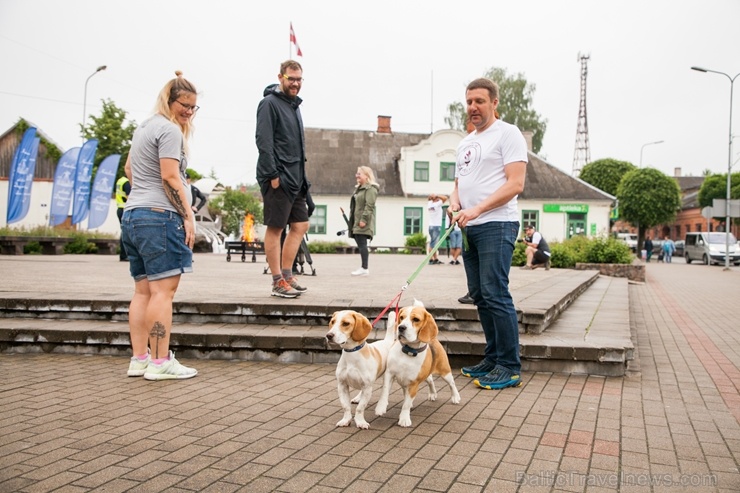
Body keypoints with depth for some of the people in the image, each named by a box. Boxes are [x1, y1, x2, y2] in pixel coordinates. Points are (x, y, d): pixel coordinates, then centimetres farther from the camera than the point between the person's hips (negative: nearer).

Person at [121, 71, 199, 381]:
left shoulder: (144, 127, 23)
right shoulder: (169, 129, -8)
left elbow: (129, 169, 30)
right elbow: (170, 177, -15)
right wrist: (188, 216, -14)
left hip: (132, 214, 10)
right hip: (159, 216, -10)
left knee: (143, 290, 9)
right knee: (163, 290, -9)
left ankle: (139, 359, 12)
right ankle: (160, 362, -7)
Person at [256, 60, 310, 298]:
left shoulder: (294, 105, 19)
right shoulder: (269, 103, -7)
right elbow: (263, 141, -16)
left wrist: (301, 175, 16)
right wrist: (273, 175, -20)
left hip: (295, 179, 9)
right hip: (277, 179, -9)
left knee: (300, 225, 9)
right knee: (275, 228, -3)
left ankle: (287, 276, 17)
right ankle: (278, 282, 3)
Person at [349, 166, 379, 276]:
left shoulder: (371, 188, -9)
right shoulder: (358, 188, 22)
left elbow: (369, 206, -18)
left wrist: (364, 219, -24)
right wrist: (351, 220, 20)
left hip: (363, 223, -10)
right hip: (356, 222, 10)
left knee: (362, 244, -12)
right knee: (361, 245, 8)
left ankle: (364, 268, -11)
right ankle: (364, 268, 11)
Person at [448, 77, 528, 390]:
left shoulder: (507, 134, -3)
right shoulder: (465, 143, 21)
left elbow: (515, 184, -13)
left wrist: (476, 209, -20)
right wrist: (454, 204, 1)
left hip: (496, 225, -8)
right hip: (469, 227, 8)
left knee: (495, 294, -11)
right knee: (479, 295, 9)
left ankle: (510, 367, -3)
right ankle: (493, 358, 19)